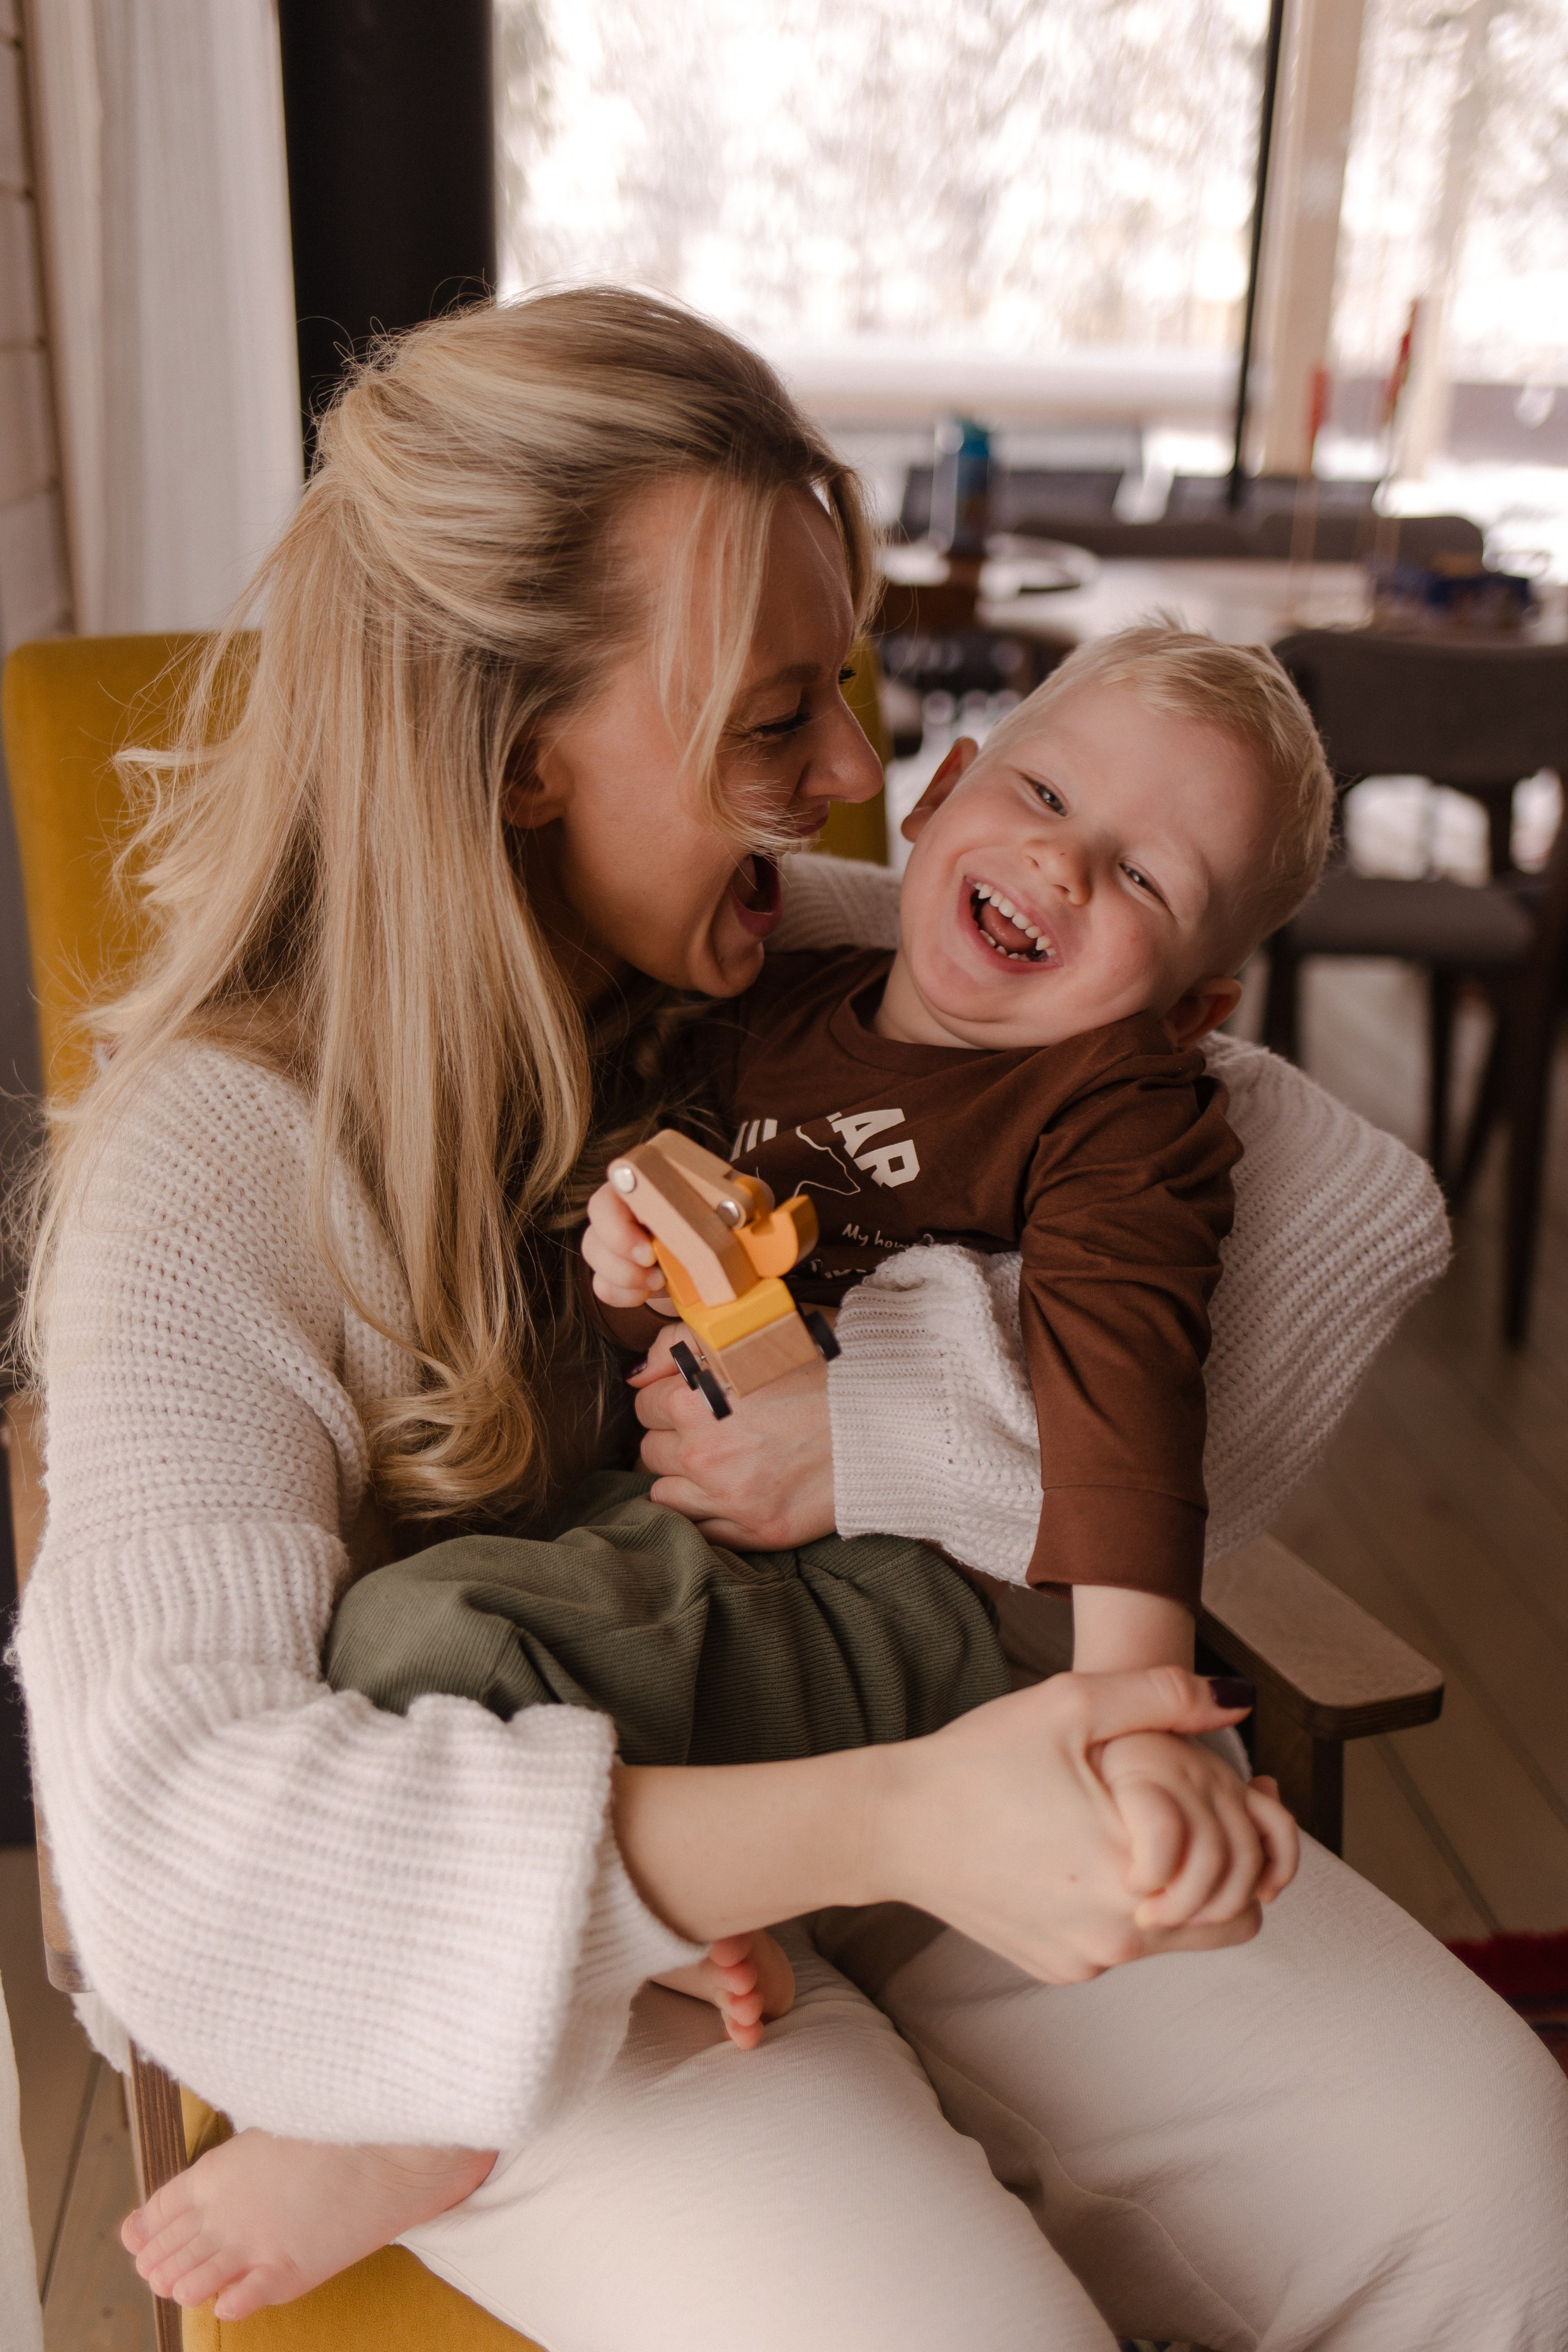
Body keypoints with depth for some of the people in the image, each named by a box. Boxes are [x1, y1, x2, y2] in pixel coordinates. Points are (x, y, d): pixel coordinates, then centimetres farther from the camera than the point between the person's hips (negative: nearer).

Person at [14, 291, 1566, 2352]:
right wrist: (883, 1819, -39)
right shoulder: (219, 1160, -18)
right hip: (532, 1888, -3)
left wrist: (901, 1407, -24)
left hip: (909, 1729, 4)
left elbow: (1348, 1194, -8)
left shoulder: (825, 955, -5)